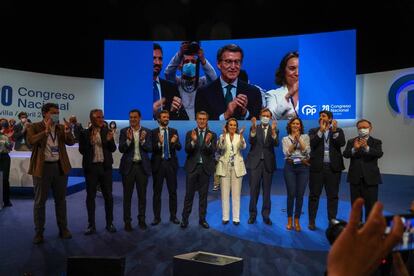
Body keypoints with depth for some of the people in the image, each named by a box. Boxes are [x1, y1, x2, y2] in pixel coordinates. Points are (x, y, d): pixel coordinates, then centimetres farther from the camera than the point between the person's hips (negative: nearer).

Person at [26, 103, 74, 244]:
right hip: (42, 167, -3)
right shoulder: (34, 127, -3)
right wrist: (46, 130, -27)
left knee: (61, 200, 12)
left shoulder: (61, 128, 7)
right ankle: (39, 232, 17)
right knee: (39, 201, 5)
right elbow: (31, 141, -20)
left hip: (60, 167, 3)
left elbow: (71, 142, -3)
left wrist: (67, 131, -20)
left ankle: (63, 229, 23)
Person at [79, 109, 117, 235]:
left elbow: (113, 149, 1)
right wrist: (90, 142, -21)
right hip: (91, 167, -1)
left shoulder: (107, 132, 4)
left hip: (105, 167, 1)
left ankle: (109, 223, 17)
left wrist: (110, 140, -18)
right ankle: (91, 225, 15)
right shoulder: (85, 133, 0)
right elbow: (82, 150, -6)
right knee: (90, 196, 6)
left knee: (108, 196, 5)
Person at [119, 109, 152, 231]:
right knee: (127, 195, 5)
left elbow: (150, 149, -3)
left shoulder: (146, 132, 3)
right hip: (128, 166, -1)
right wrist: (129, 140, -23)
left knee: (142, 195, 9)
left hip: (142, 166, 1)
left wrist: (143, 141, -21)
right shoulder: (124, 131, 0)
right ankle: (127, 221, 15)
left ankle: (141, 219, 22)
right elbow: (121, 149, -7)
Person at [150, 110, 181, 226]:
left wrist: (174, 142, -23)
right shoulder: (153, 132, 1)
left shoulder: (174, 131, 6)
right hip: (158, 163, -1)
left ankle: (173, 216, 17)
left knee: (173, 191, 7)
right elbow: (151, 149, -8)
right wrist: (160, 143, -26)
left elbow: (179, 147, -2)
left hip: (171, 163, 2)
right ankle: (157, 217, 14)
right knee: (157, 192, 5)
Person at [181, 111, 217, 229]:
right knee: (189, 195, 3)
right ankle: (185, 219, 12)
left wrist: (208, 142, -30)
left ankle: (202, 219, 19)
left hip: (205, 168, 0)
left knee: (203, 195, 9)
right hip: (192, 167, 0)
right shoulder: (190, 134, 4)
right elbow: (187, 150, -9)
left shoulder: (212, 135, 3)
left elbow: (212, 151, -10)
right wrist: (193, 141, -27)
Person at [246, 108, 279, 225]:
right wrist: (254, 128, -29)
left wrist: (273, 130, -27)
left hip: (268, 163, 1)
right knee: (254, 190, 2)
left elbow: (276, 144, -11)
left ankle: (266, 215, 17)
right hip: (255, 162, -1)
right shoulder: (254, 128, 4)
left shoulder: (274, 130, 5)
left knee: (267, 190, 7)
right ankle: (252, 214, 13)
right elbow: (251, 141, -13)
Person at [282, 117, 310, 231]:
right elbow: (287, 153, -4)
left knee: (300, 195, 0)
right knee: (291, 194, -4)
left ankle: (297, 221, 12)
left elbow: (307, 151, -4)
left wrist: (299, 139, -11)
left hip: (303, 167, 1)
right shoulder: (285, 139, 9)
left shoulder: (305, 137, 10)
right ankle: (289, 220, 11)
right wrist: (294, 141, -12)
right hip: (290, 167, -1)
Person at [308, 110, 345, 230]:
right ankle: (312, 221, 12)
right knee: (314, 195, 4)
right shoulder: (313, 131, 7)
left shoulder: (338, 131, 8)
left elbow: (342, 143, -9)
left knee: (333, 195, 7)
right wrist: (321, 131, -16)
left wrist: (334, 131, -19)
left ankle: (332, 220, 17)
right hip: (317, 167, 0)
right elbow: (312, 143, -11)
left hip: (333, 167, 1)